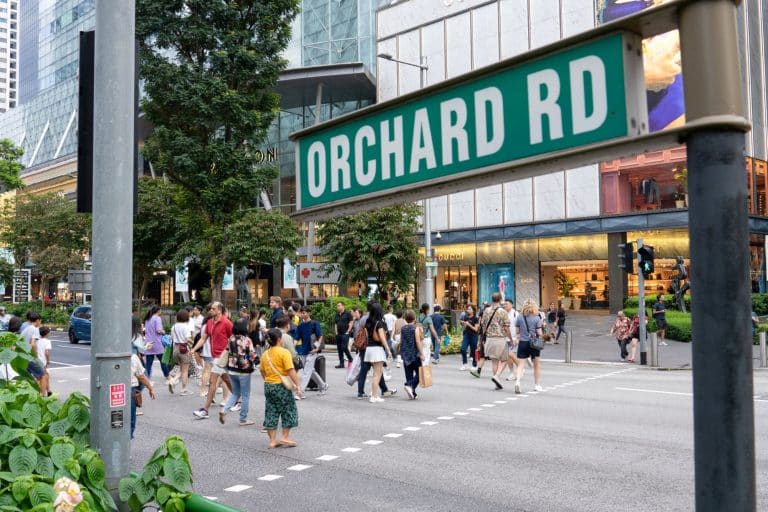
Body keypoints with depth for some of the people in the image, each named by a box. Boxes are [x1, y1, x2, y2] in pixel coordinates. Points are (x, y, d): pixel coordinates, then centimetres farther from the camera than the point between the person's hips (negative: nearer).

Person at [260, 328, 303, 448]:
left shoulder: (265, 354, 7)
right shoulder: (284, 352, -13)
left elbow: (262, 371, 13)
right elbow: (291, 371, -19)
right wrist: (298, 386, -18)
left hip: (268, 386, 6)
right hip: (281, 386, -6)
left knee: (271, 412, 10)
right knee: (289, 410, 9)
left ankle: (272, 440, 11)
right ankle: (285, 437, 9)